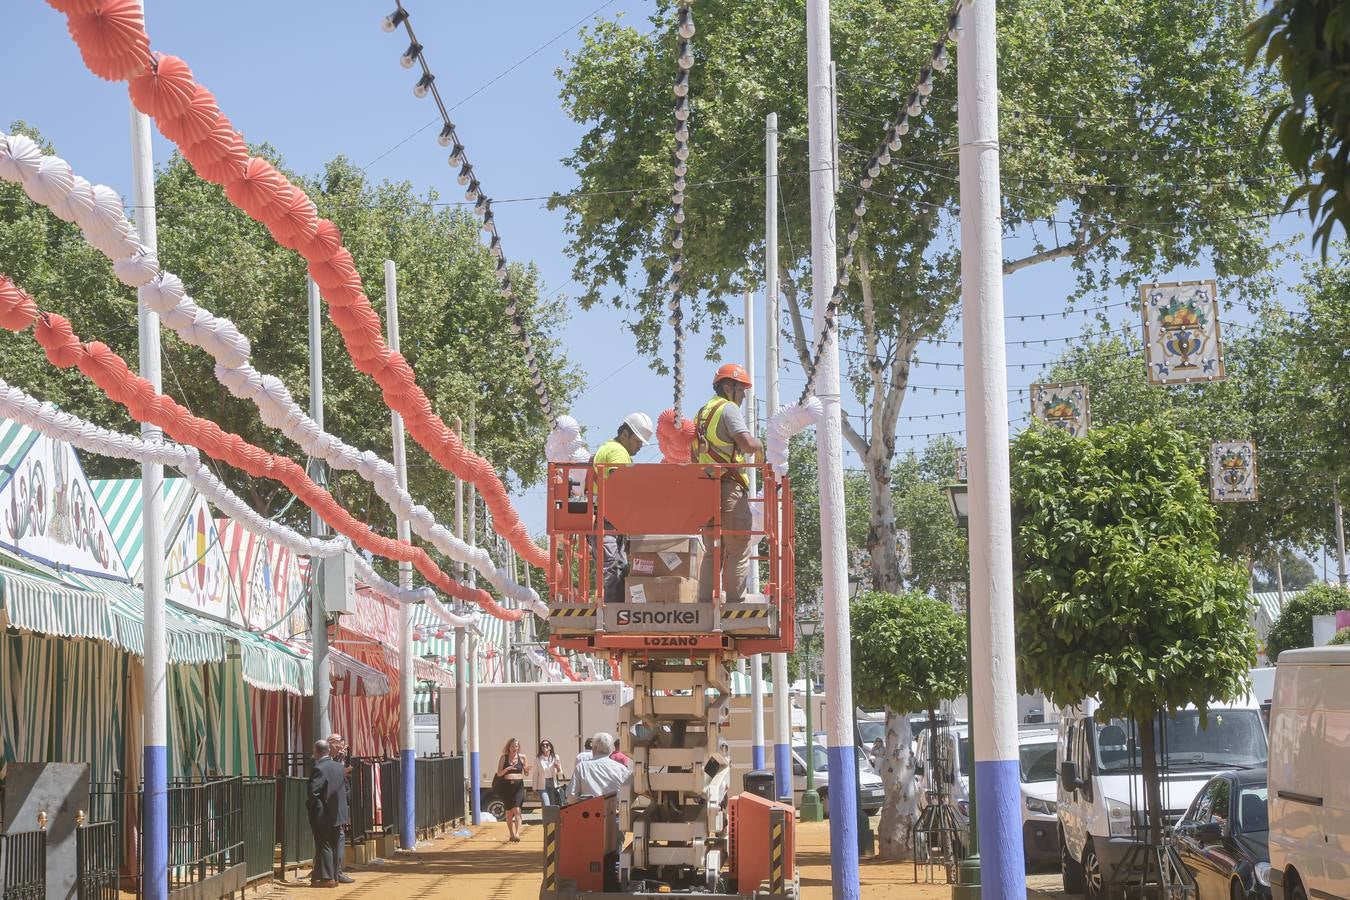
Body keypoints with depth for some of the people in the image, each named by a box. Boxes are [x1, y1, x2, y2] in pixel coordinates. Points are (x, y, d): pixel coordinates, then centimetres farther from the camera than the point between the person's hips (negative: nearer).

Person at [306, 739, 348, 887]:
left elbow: (313, 792, -23)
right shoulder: (339, 767, 6)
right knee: (334, 846, 13)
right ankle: (334, 876, 16)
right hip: (338, 814, 7)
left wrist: (309, 805, -5)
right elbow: (346, 788, 14)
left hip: (323, 815, -7)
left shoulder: (319, 769, -17)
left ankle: (327, 878, -4)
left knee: (324, 846, -2)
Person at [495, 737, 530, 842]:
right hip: (506, 786, 1)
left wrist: (527, 769, -12)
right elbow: (499, 774, 1)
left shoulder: (522, 757, 4)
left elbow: (526, 774, 11)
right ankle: (511, 834, 19)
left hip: (518, 786, -1)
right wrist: (507, 769, -17)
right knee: (509, 811, 8)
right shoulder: (504, 758, 3)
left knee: (517, 810, -16)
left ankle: (517, 833, -24)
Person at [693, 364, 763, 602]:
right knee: (738, 551, -6)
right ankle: (735, 601, -10)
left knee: (712, 551, 12)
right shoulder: (729, 409, -6)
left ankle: (705, 601, 8)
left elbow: (694, 456, 23)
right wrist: (759, 444, 1)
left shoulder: (702, 412, 21)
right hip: (731, 488, -8)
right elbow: (747, 443, -20)